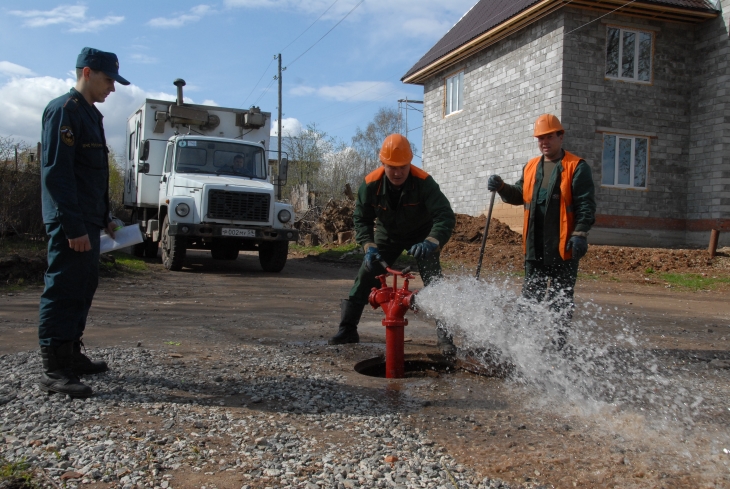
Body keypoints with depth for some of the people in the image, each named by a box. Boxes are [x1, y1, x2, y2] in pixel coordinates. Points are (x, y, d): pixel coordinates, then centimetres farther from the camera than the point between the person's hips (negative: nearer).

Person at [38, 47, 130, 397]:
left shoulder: (90, 114, 19)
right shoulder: (64, 110, -11)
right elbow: (56, 172, -19)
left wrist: (103, 218, 20)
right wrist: (73, 226, -23)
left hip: (87, 222, 10)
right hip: (70, 223, -10)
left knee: (83, 287, 13)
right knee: (63, 290, -7)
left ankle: (71, 354, 24)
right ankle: (53, 369, -2)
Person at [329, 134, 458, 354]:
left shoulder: (423, 182, -31)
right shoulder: (371, 184, -23)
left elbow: (445, 215, -37)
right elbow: (361, 218, -12)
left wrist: (432, 242, -55)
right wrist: (368, 246, -28)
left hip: (420, 235, -2)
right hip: (387, 234, 2)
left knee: (433, 278, -14)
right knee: (366, 274, -4)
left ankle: (444, 334, -6)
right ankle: (347, 328, 6)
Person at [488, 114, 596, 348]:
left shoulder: (576, 167, -4)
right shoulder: (530, 167, 14)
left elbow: (586, 205, -9)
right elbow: (520, 195, 20)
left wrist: (580, 233, -20)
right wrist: (501, 187, 2)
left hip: (563, 246, -5)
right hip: (534, 246, 6)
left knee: (562, 298, 5)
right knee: (531, 294, 11)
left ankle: (559, 342, 13)